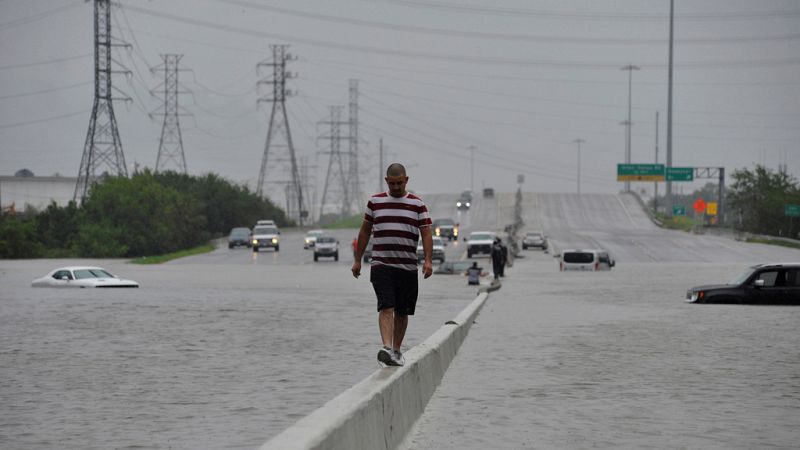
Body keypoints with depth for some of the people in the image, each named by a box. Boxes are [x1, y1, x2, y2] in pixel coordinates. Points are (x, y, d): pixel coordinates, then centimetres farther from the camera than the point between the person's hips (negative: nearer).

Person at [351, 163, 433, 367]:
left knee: (402, 311, 8)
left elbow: (426, 234, 0)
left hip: (408, 266, 1)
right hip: (381, 265, -1)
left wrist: (428, 260, -14)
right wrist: (357, 260, 14)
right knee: (386, 307, -16)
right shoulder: (375, 202, 9)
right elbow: (365, 231, 16)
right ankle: (386, 348, -28)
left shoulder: (417, 205, 5)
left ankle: (396, 350, 21)